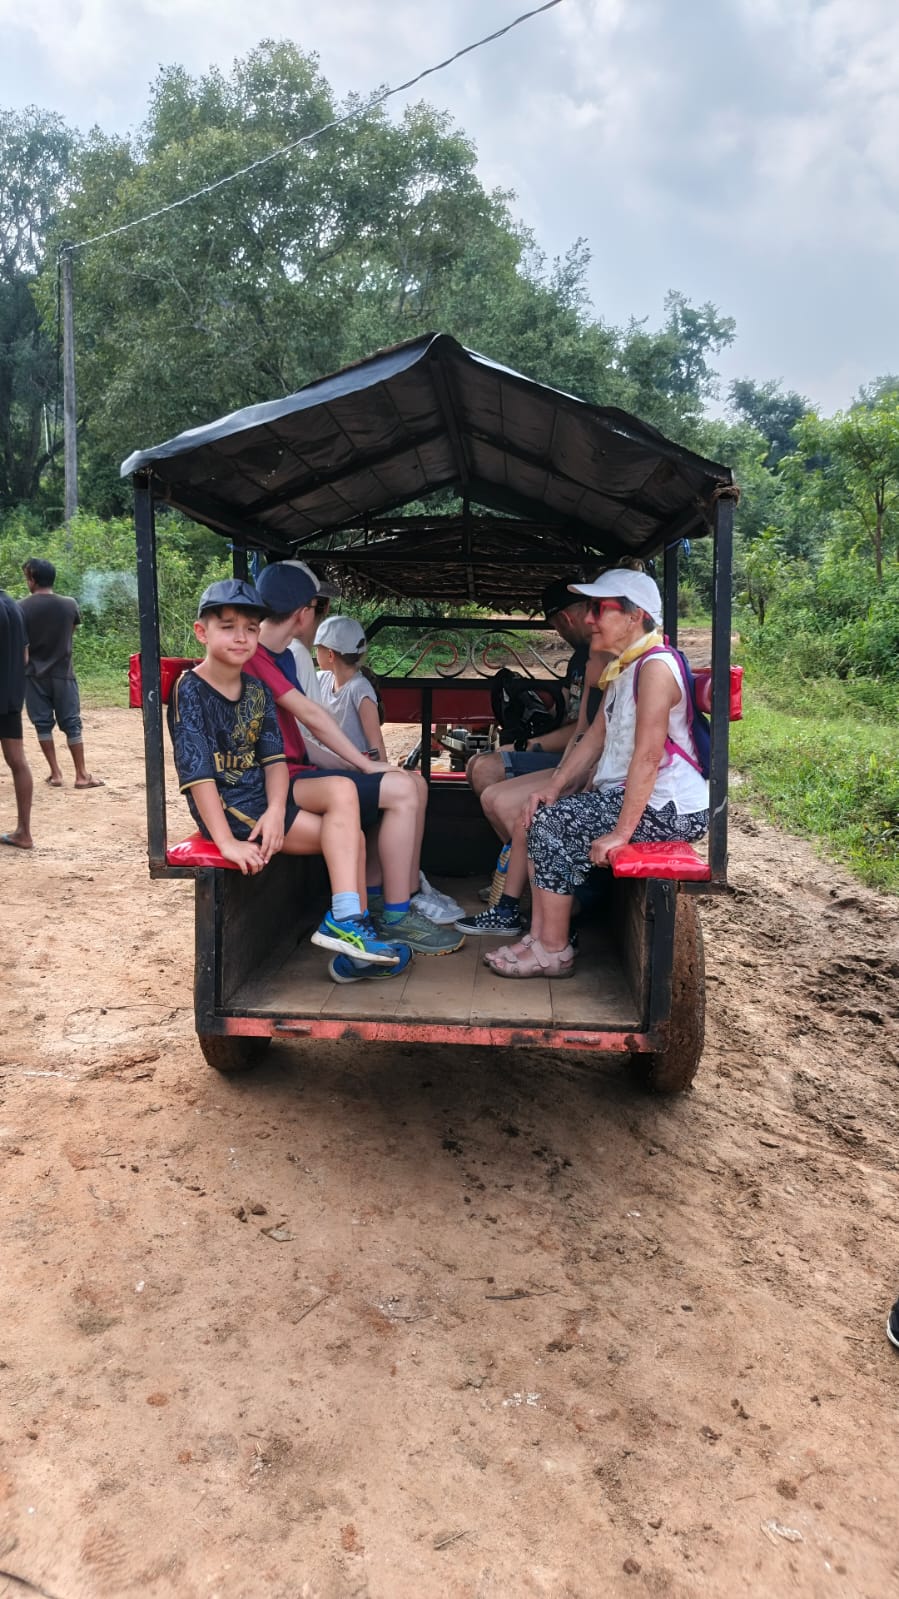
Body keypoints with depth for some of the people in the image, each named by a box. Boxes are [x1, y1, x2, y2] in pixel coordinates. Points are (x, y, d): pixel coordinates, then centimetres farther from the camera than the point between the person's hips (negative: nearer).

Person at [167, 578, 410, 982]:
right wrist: (227, 843, -25)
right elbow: (197, 773, -20)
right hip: (225, 806, -7)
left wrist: (276, 810, -19)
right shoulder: (190, 691, -13)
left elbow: (274, 757, 1)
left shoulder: (256, 689, 8)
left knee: (342, 790, -13)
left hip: (262, 794, 7)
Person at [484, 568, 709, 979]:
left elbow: (648, 756, -24)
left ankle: (553, 951, -4)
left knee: (554, 823, -15)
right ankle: (539, 936, 7)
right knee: (543, 814, 4)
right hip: (626, 791, 10)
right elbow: (597, 734, 15)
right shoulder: (621, 666, 13)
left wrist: (621, 832, -25)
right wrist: (553, 786, 6)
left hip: (670, 806, -10)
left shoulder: (656, 666, -19)